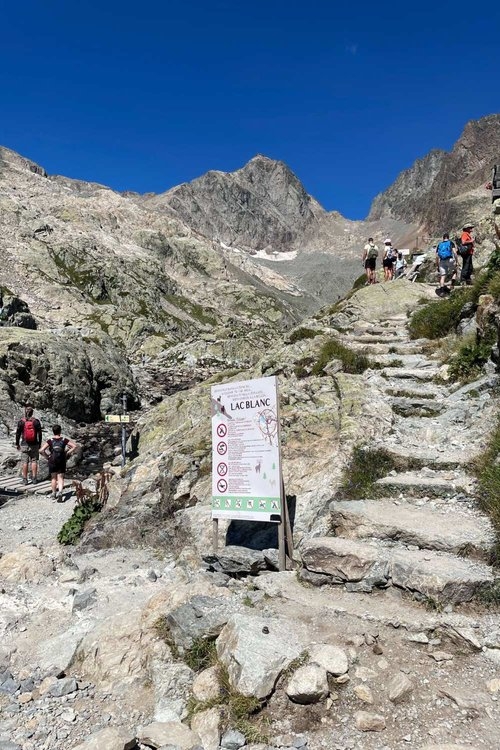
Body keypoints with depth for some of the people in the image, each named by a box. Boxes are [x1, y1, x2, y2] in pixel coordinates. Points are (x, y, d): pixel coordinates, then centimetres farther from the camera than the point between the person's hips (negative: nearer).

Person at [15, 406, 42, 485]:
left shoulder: (21, 422, -5)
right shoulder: (36, 421, -4)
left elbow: (18, 434, -1)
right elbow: (39, 434, -1)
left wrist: (17, 444, 10)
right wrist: (39, 444, 9)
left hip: (24, 445, 0)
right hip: (34, 445, 0)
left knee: (25, 462, 4)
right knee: (34, 461, 7)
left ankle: (25, 479, 7)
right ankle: (34, 478, 8)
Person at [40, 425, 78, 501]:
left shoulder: (50, 441, -7)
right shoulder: (64, 440, -4)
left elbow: (41, 450, -15)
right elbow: (75, 446, -8)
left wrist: (46, 456, -1)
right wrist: (68, 453, -1)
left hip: (52, 461, 0)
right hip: (62, 461, 0)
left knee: (53, 478, 16)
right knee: (60, 478, 5)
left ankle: (54, 494, 27)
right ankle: (60, 492, -18)